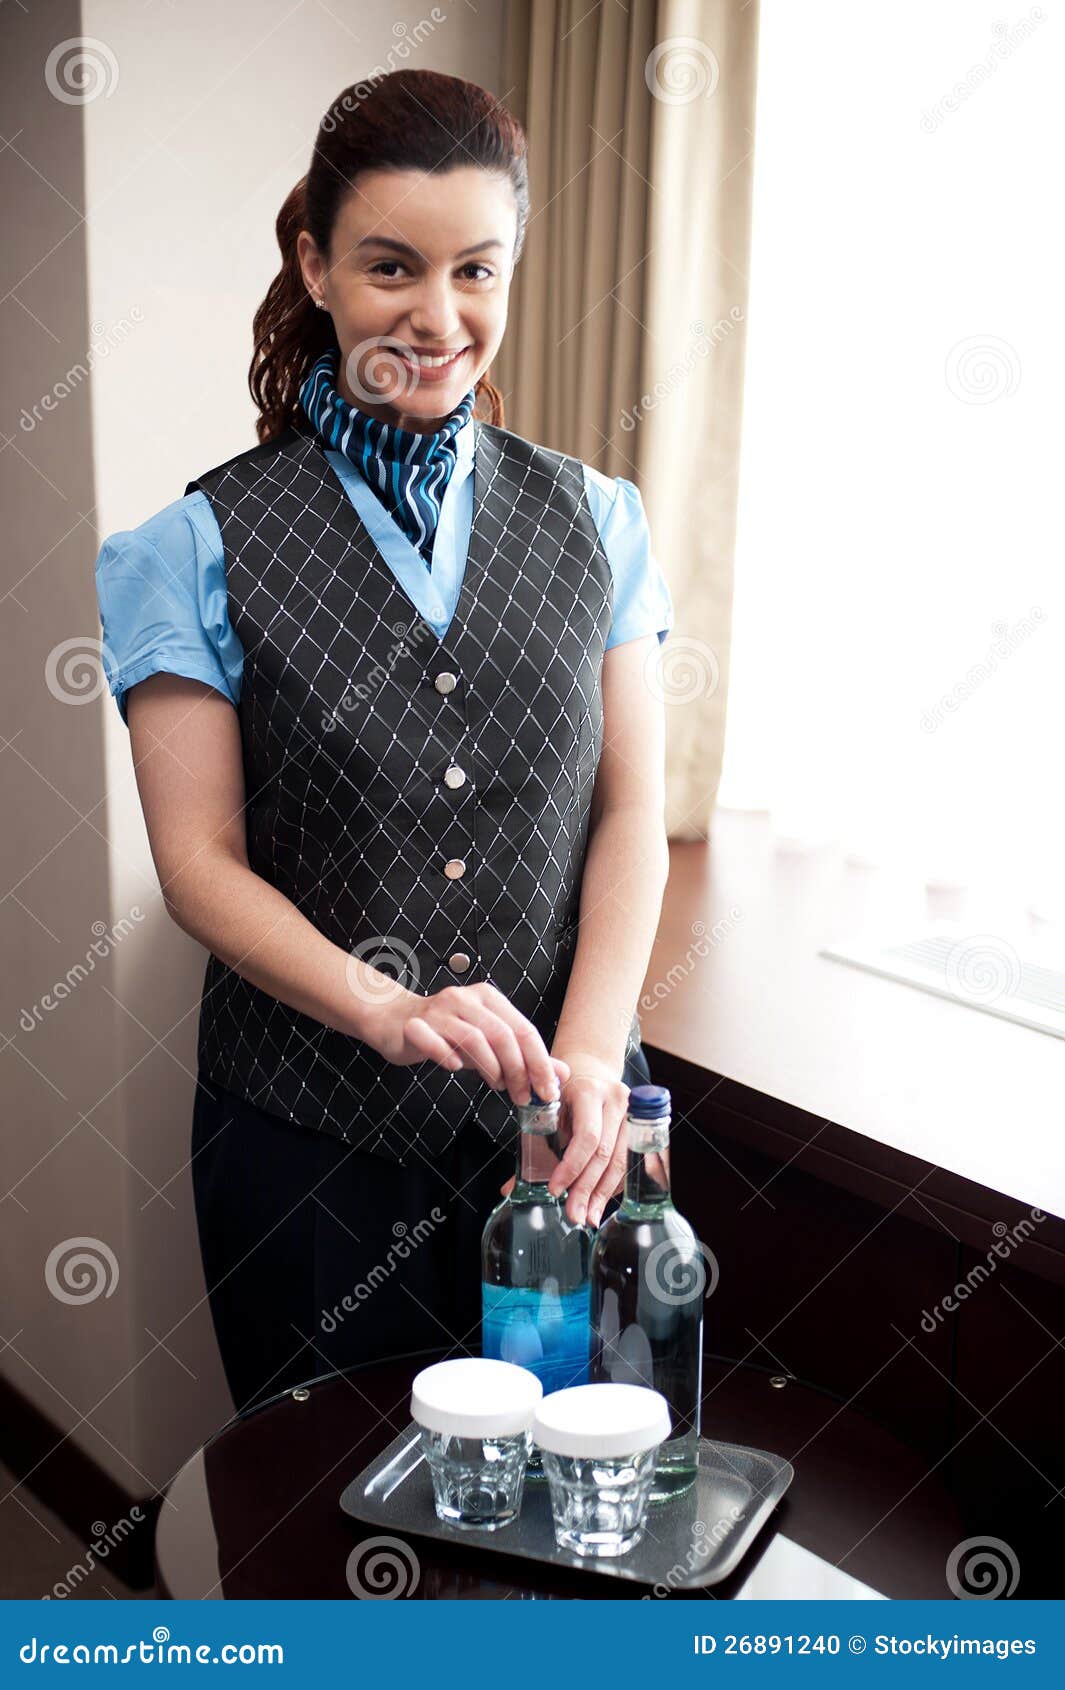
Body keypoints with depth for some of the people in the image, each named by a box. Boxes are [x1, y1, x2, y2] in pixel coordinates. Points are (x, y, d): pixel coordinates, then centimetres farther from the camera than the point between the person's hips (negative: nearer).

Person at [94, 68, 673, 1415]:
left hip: (558, 1113, 2)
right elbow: (200, 863, -5)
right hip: (314, 1135, -2)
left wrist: (591, 1053, -11)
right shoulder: (204, 549, -2)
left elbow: (630, 814, 3)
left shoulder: (591, 521, 7)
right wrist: (386, 1007, -21)